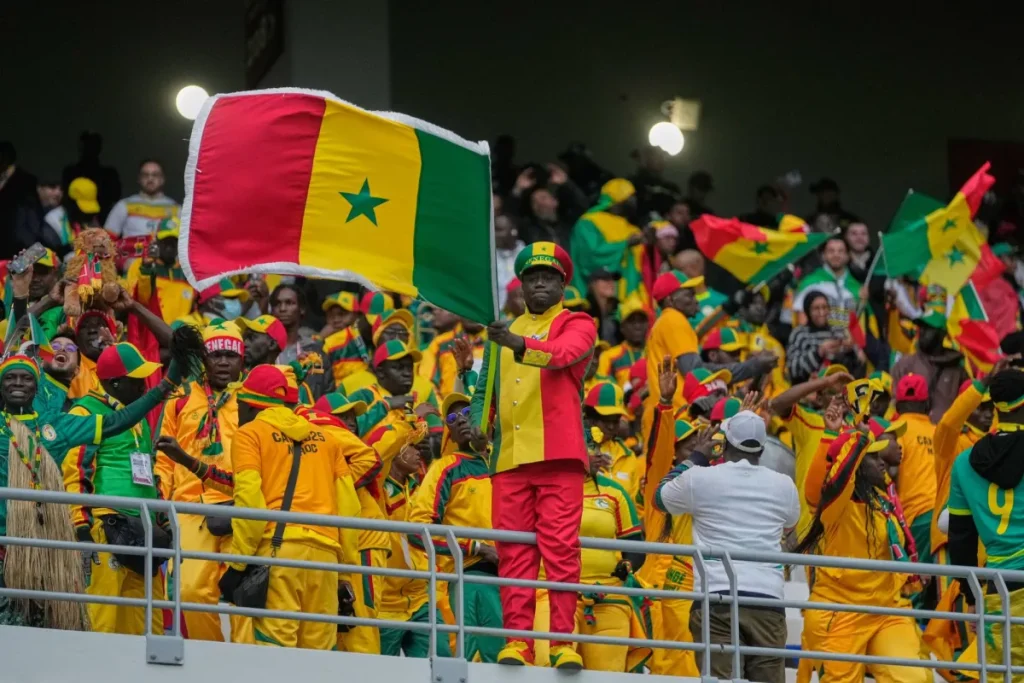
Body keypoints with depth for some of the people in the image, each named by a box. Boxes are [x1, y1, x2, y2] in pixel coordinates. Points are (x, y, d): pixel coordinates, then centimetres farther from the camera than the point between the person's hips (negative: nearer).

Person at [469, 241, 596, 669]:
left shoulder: (576, 325, 6)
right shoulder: (503, 330, 21)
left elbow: (562, 354, -16)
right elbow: (485, 388, 24)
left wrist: (520, 345, -35)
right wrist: (479, 425, 3)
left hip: (558, 456, -4)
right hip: (509, 457, 4)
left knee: (560, 547, -9)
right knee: (514, 551, -2)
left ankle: (563, 641, -10)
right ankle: (517, 640, -3)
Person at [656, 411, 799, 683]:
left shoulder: (699, 479, 2)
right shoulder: (783, 485, 10)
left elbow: (661, 496, 24)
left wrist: (696, 457, 32)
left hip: (717, 596, -2)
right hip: (768, 599, 2)